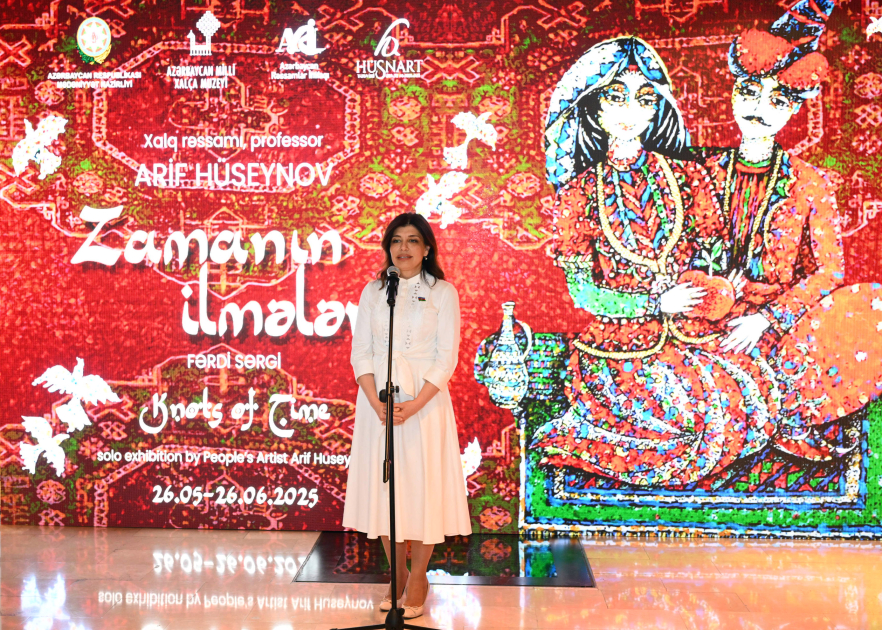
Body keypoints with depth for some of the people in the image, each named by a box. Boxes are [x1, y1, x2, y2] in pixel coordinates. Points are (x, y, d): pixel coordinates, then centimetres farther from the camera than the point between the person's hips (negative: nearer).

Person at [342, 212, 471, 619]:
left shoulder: (442, 292, 1)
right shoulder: (373, 291, 8)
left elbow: (446, 357, -5)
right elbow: (360, 352, 3)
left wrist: (415, 404, -16)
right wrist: (377, 402, -12)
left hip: (425, 401, -2)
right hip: (377, 401, 3)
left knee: (422, 485, 0)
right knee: (383, 483, 5)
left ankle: (418, 577, 13)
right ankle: (396, 574, 19)